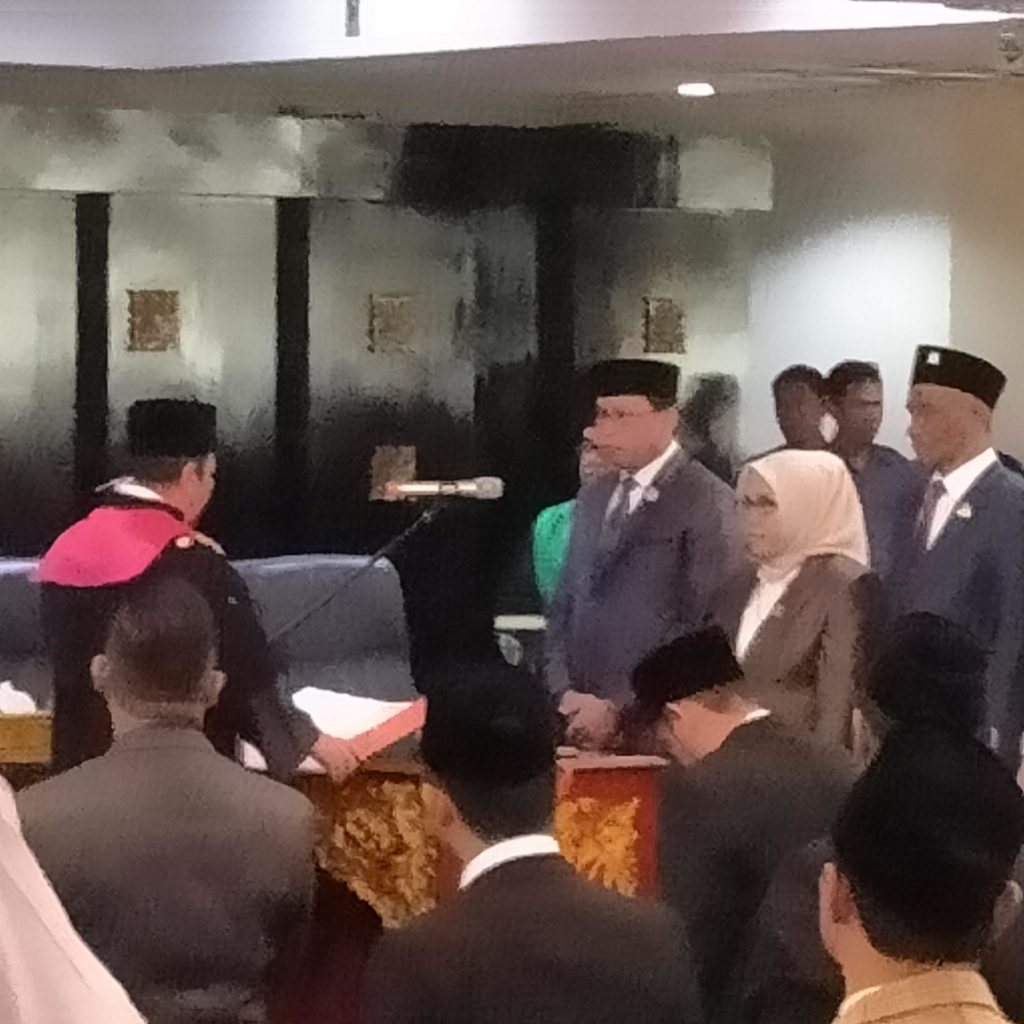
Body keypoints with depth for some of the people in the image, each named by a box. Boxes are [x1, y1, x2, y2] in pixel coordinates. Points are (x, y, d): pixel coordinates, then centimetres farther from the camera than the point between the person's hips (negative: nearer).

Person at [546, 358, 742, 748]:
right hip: (583, 718, 6)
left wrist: (620, 710, -15)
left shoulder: (707, 501, -9)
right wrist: (565, 694, 0)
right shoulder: (592, 498, 14)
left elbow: (704, 628, -14)